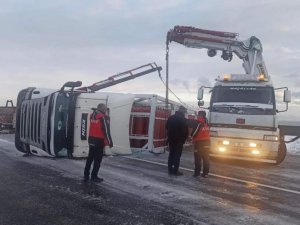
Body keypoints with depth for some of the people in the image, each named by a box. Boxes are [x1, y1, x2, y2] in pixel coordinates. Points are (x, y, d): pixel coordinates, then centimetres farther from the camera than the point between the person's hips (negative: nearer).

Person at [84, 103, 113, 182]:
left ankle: (86, 175, 22)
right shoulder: (103, 117, -14)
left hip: (91, 139, 7)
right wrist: (110, 142, -12)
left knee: (90, 158, 16)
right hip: (99, 141, -7)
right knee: (97, 159, 2)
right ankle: (94, 176, 6)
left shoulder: (92, 115, 8)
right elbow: (106, 130, -16)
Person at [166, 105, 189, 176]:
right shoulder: (183, 120, -15)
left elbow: (167, 127, 11)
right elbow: (186, 131, -13)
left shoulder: (170, 118, 4)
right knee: (177, 156, 0)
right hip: (179, 140, -5)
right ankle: (175, 171, 0)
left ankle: (170, 169, 16)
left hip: (171, 139, 6)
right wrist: (184, 139, 2)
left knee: (171, 154, 14)